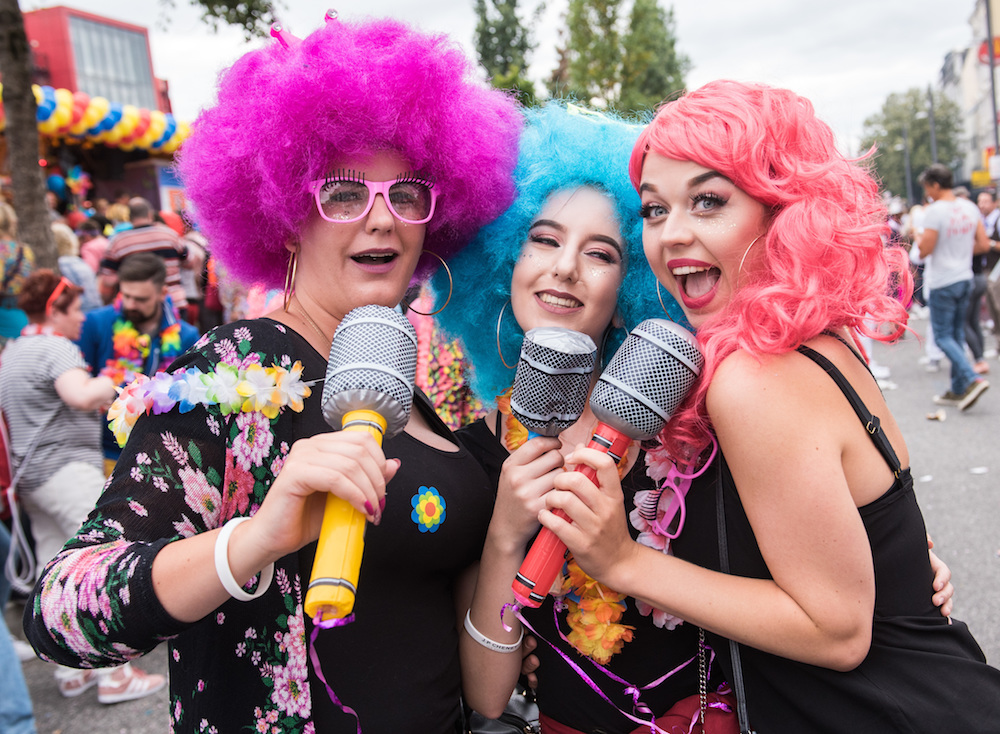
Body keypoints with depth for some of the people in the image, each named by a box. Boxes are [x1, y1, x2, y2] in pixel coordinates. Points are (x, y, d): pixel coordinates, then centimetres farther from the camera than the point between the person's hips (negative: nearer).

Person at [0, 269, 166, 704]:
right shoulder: (56, 348, -14)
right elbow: (81, 395, -33)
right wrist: (109, 383, -13)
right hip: (68, 468, -10)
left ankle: (71, 672, 18)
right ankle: (115, 675, -6)